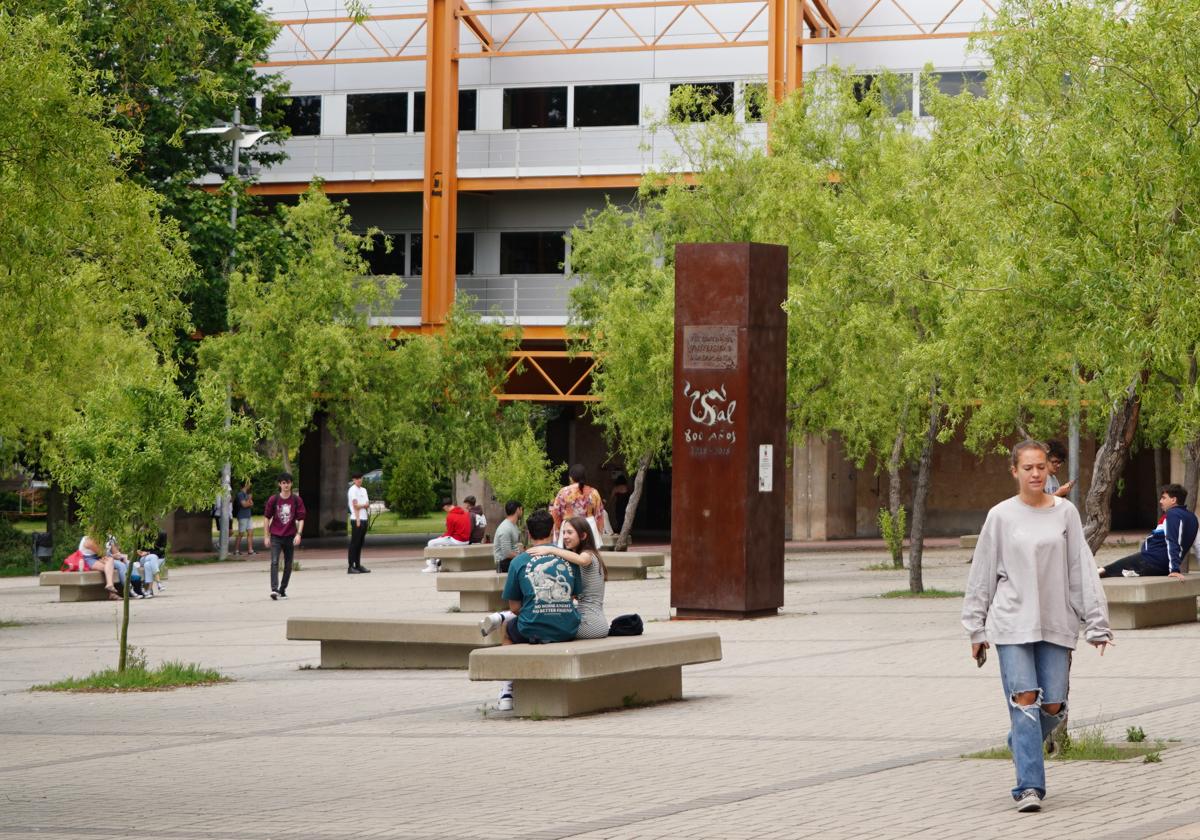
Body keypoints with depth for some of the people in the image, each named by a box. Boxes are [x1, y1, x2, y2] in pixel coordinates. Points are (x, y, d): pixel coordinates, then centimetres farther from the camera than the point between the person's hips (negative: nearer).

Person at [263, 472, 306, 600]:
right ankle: (274, 589, -25)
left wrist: (298, 534, -11)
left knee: (288, 565, 7)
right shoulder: (273, 500, -1)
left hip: (290, 536, 2)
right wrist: (267, 536, 4)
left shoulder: (297, 500, 0)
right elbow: (267, 518, 6)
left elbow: (301, 519, 2)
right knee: (274, 562, -16)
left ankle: (282, 590, 19)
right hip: (276, 536, -2)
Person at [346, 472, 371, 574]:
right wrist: (364, 505, 1)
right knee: (354, 544, -8)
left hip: (364, 519, 8)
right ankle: (350, 567, -8)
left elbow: (367, 504, 15)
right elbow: (355, 505, -11)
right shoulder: (353, 490, -5)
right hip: (357, 520, -8)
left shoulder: (363, 490, 19)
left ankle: (358, 566, 12)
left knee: (360, 544, 9)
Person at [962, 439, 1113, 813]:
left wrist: (1096, 623, 1)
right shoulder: (1001, 516, 1)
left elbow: (1081, 570, 6)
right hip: (1013, 624, -2)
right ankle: (1029, 787, -11)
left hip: (1056, 624, 2)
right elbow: (983, 574, 7)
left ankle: (1022, 743, 32)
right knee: (1024, 701, -11)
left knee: (1053, 707, -1)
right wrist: (976, 629, 6)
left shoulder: (1065, 513, 5)